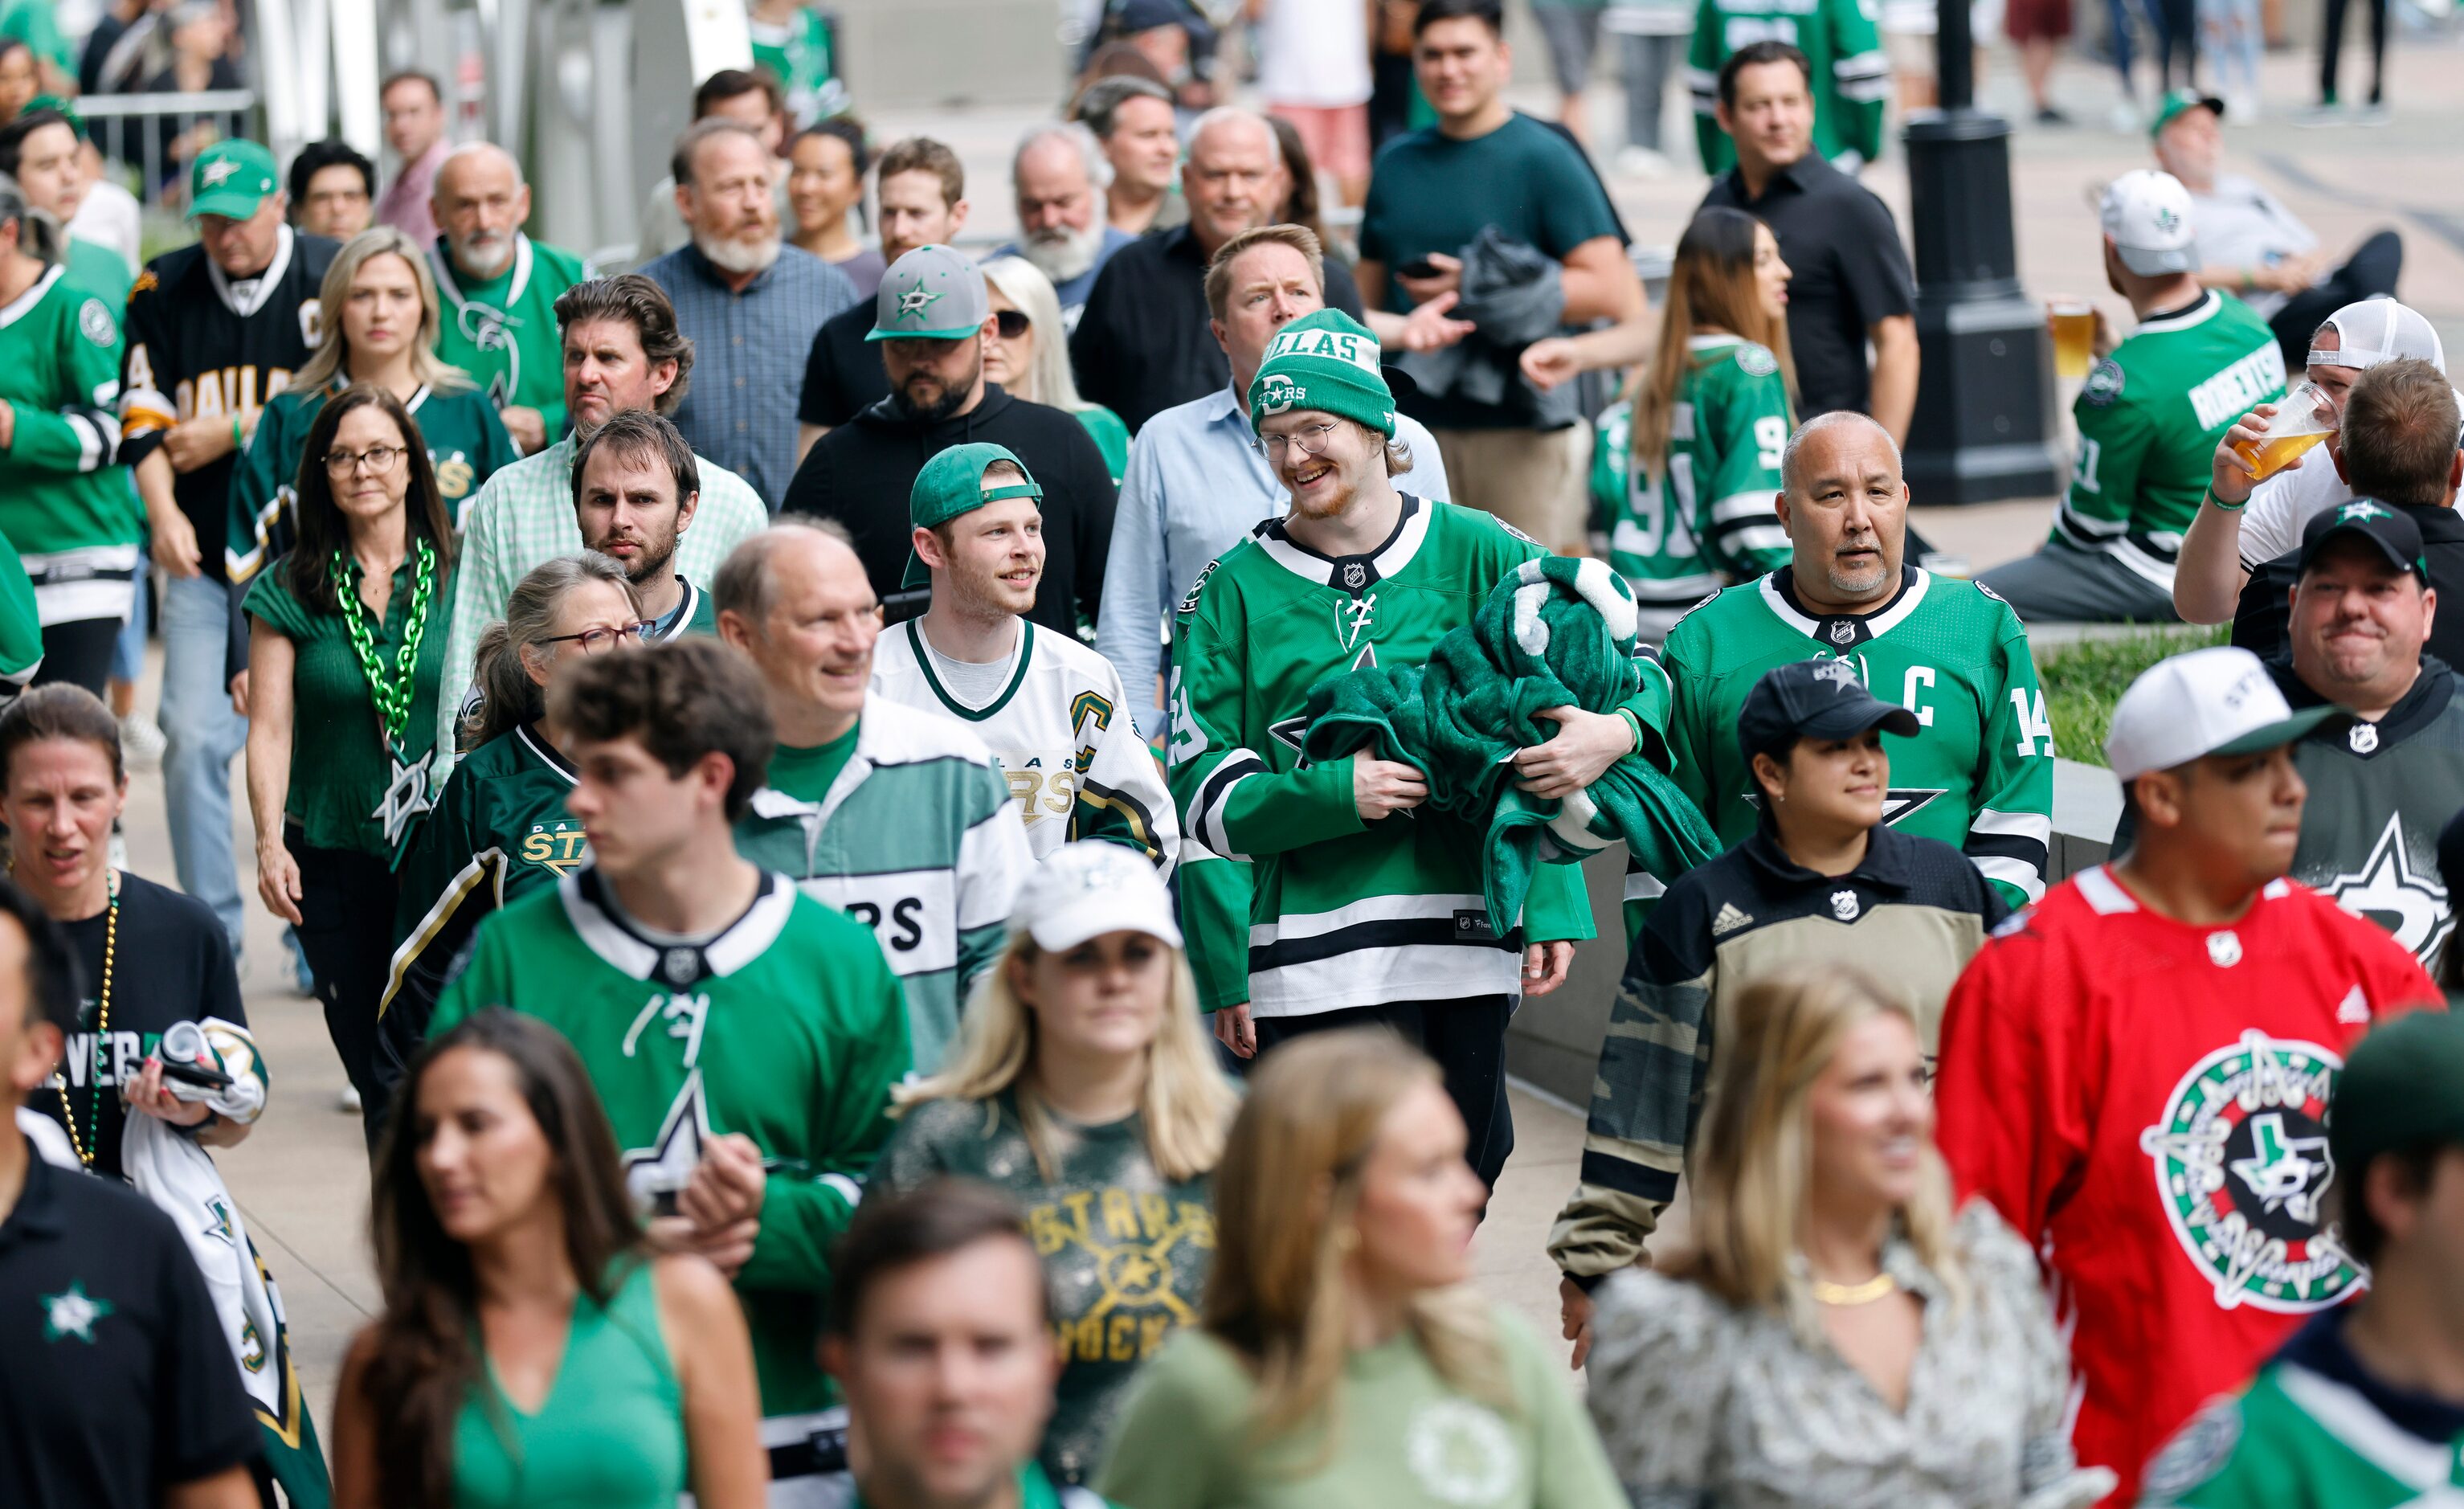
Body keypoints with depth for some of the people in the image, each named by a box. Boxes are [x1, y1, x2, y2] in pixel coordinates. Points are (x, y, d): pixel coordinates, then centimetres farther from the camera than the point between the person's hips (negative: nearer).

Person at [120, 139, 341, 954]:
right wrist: (163, 512, -11)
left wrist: (235, 431, -9)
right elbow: (144, 413, 3)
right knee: (194, 740, -5)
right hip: (202, 555, 2)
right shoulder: (165, 288, 7)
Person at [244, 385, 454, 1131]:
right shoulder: (291, 591, 2)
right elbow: (270, 728, -1)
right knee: (375, 1071, 4)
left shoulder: (459, 573, 3)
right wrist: (269, 844, -12)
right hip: (334, 859, 1)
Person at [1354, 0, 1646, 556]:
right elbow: (1368, 297, 21)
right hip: (1417, 422, 5)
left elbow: (1608, 291, -11)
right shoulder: (1397, 163, 12)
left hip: (1522, 425, -5)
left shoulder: (1544, 158, -4)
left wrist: (1475, 287, -13)